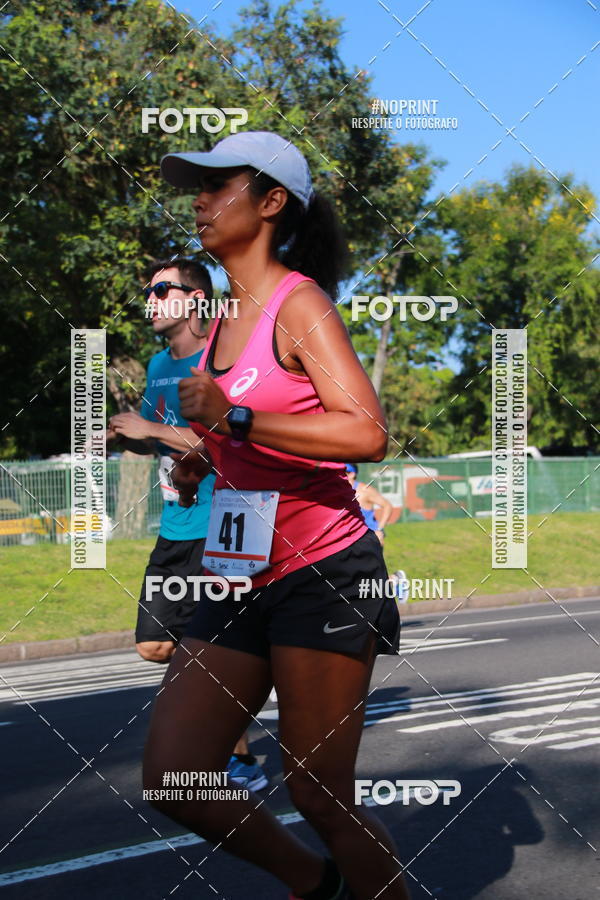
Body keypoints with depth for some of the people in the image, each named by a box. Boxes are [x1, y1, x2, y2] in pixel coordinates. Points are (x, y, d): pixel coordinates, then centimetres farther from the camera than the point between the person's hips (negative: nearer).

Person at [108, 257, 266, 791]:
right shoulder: (159, 365, 13)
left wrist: (154, 430, -20)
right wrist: (124, 434, 3)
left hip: (220, 531, -8)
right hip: (175, 530, 8)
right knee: (154, 646, 9)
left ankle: (242, 764, 12)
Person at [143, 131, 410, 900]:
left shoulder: (300, 303, -9)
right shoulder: (226, 318, 15)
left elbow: (367, 433, -23)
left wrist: (233, 418, -25)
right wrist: (201, 461, 10)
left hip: (323, 576, -8)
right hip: (240, 578, 8)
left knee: (318, 795, -2)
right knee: (173, 779, 4)